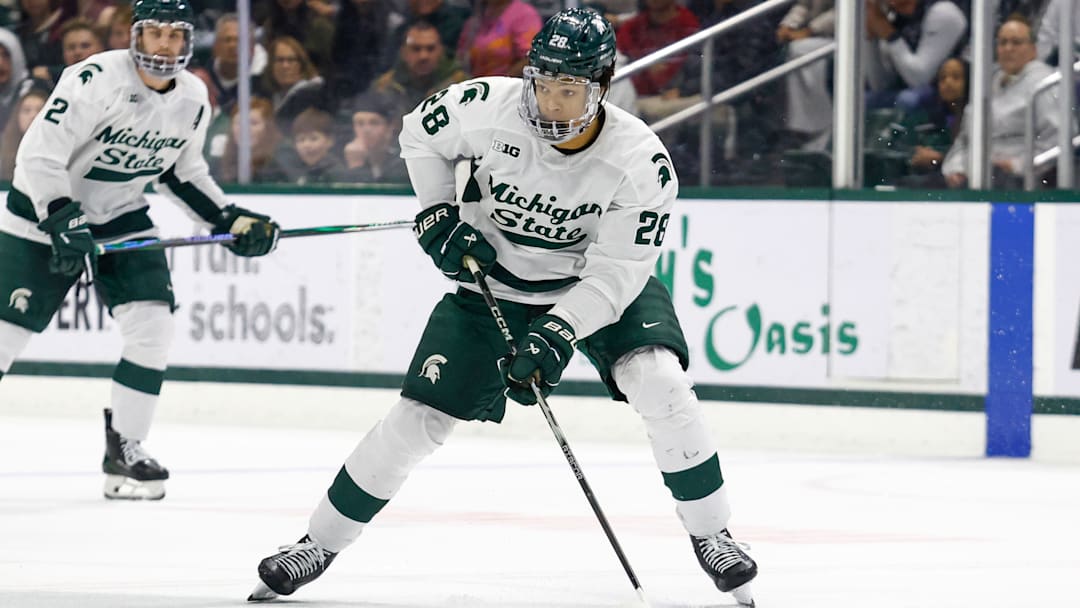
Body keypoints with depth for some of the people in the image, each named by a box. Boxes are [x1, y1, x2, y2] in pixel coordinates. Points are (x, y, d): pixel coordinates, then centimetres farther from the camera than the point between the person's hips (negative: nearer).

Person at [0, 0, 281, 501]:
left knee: (152, 328, -10)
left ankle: (123, 450, 1)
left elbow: (182, 171, 13)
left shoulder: (194, 99, -4)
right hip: (44, 213, -5)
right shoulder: (96, 79, -25)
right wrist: (62, 221, -34)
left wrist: (229, 219, 4)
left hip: (121, 218, 5)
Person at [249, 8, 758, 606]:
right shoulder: (488, 107, -23)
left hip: (598, 284, -1)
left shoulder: (641, 161, -27)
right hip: (494, 281, 1)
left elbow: (618, 270, -26)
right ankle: (321, 541, 11)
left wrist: (557, 334, -36)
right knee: (418, 417, -5)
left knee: (659, 383, -25)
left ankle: (710, 535, -8)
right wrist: (439, 215, -10)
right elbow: (421, 133, -1)